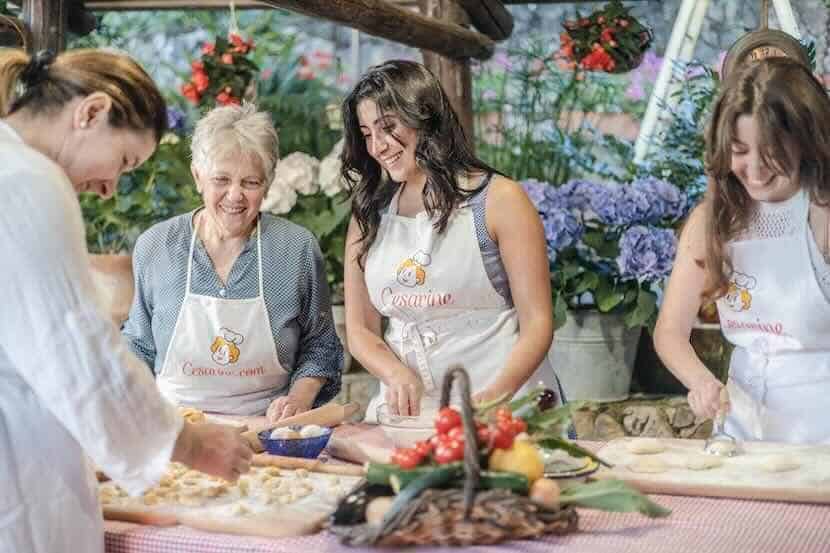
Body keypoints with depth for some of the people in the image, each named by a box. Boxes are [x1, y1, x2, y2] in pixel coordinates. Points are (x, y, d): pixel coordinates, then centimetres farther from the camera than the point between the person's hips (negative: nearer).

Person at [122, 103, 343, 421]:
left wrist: (299, 398, -7)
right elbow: (139, 348, 14)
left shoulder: (299, 249, 0)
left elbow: (319, 348, 9)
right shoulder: (153, 246, 3)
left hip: (268, 431, 0)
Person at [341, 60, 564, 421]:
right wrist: (397, 374, -8)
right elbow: (360, 329, 13)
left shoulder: (498, 199, 0)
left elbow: (537, 323, -3)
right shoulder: (368, 215, 12)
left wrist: (496, 396, -19)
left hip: (505, 404, -3)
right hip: (409, 410, 4)